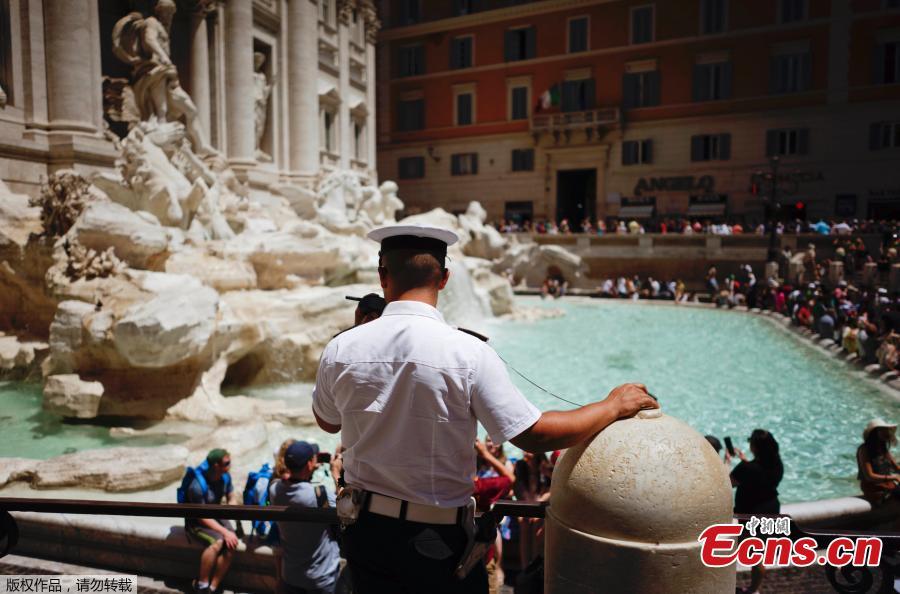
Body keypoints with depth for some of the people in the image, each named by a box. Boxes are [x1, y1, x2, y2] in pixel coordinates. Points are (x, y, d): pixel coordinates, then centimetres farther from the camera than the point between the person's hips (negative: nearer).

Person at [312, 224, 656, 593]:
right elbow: (534, 435, -18)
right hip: (437, 536, -3)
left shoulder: (340, 350, -12)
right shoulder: (468, 354, -22)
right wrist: (613, 406, -4)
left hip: (365, 527, 3)